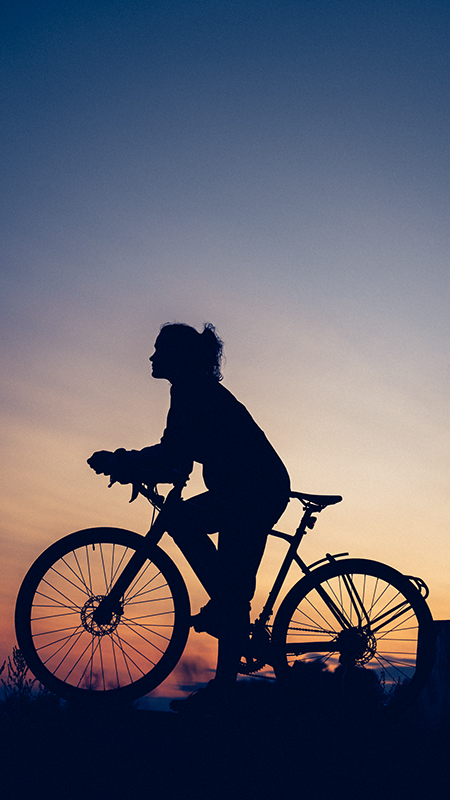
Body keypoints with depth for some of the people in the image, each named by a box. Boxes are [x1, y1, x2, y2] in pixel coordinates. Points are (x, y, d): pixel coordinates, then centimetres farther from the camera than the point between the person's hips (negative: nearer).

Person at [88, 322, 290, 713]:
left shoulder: (194, 390, -13)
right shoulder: (198, 390, 17)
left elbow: (174, 458, -21)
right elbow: (177, 456, 17)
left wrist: (120, 464, -13)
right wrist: (126, 465, 10)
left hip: (258, 492, -10)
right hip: (247, 488, 10)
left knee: (232, 589, -7)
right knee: (180, 519, 14)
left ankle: (223, 686, 0)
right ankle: (224, 605, 15)